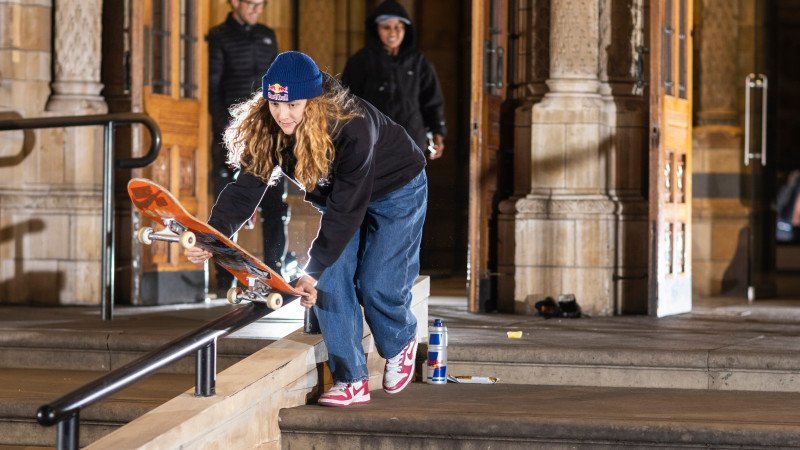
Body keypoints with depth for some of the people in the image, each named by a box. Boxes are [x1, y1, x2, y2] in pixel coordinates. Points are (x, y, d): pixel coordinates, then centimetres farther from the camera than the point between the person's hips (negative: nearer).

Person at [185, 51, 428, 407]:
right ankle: (352, 381, -3)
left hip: (396, 191, -5)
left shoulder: (352, 128, -40)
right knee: (330, 282, -11)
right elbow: (246, 189, -26)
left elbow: (346, 207, -39)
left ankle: (401, 345, 24)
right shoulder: (265, 131, -22)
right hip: (342, 197, 6)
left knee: (377, 287, -10)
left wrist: (314, 270, -42)